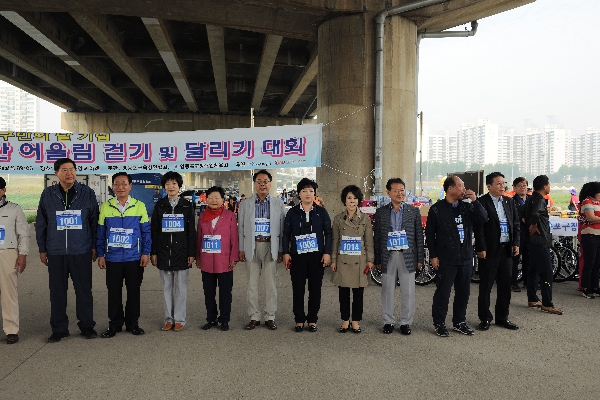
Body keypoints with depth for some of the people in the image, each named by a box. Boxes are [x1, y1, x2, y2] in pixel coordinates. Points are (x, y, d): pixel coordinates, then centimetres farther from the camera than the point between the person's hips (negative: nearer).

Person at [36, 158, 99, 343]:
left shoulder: (87, 193, 0)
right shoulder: (48, 194, 3)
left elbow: (94, 221, 4)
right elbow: (40, 224, 8)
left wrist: (94, 246, 3)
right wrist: (42, 249, 6)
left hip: (81, 252, -1)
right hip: (55, 252, 1)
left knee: (84, 290, 6)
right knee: (57, 292, 8)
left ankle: (87, 326, 19)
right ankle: (59, 329, 21)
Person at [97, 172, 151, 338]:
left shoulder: (139, 206, 0)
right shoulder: (105, 207, 3)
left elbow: (146, 231, 2)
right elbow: (100, 233, 6)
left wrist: (146, 253, -3)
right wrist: (100, 255, 4)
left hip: (134, 258, -1)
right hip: (112, 258, 1)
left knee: (134, 291, 8)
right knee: (114, 292, 8)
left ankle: (132, 323, 21)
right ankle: (115, 323, 21)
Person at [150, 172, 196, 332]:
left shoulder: (187, 206, 3)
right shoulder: (159, 205, 6)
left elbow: (191, 231, 2)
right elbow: (153, 230, 6)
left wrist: (192, 253, -4)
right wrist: (153, 252, 0)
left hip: (182, 252, -1)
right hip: (164, 252, 2)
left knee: (181, 287, 3)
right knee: (166, 287, 8)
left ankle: (179, 319, 12)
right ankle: (169, 318, 17)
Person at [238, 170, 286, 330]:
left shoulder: (279, 203, 4)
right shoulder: (245, 204, 7)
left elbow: (282, 228, 4)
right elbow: (241, 228, 7)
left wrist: (281, 250, 0)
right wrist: (241, 249, 2)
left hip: (270, 247, -1)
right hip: (252, 247, 1)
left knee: (271, 284, 4)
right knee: (252, 284, 6)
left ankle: (270, 317, 15)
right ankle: (254, 317, 16)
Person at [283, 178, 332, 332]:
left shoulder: (321, 212, 4)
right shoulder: (292, 212, 5)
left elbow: (328, 233, 5)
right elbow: (286, 234, 6)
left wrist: (327, 253, -3)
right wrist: (286, 253, -1)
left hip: (317, 256, 0)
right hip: (297, 256, 0)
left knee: (315, 289, 5)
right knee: (298, 289, 4)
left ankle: (312, 319, 18)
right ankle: (299, 320, 16)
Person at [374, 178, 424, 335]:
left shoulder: (414, 211, 4)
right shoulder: (381, 212, 5)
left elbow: (419, 236, 5)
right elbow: (377, 237, 6)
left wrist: (420, 259, 1)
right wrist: (377, 260, 3)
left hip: (408, 256, 0)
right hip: (388, 256, 1)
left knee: (408, 292, 4)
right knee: (387, 291, 7)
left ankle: (405, 322, 18)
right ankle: (388, 321, 20)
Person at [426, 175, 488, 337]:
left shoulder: (467, 207, 8)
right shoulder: (437, 209, -5)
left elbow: (484, 219, -2)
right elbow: (430, 233, -4)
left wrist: (475, 201, -11)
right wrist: (433, 255, -7)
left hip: (466, 257, 5)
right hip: (446, 259, -5)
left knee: (463, 292, 12)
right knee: (443, 292, 1)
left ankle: (459, 322, 27)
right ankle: (439, 323, 14)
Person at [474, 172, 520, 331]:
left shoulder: (509, 202, 12)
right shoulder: (482, 202, -8)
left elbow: (516, 223, 14)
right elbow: (478, 227, -12)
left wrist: (516, 243, 4)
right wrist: (481, 248, -15)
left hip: (507, 249, 6)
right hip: (489, 250, -6)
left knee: (505, 285, 12)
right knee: (486, 286, 3)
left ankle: (502, 317, 25)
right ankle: (485, 318, 15)